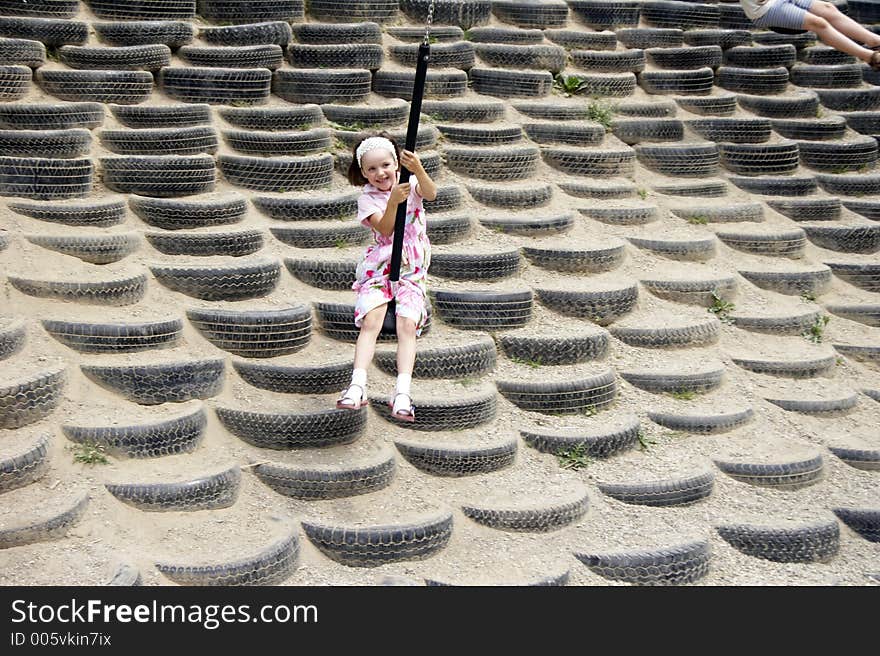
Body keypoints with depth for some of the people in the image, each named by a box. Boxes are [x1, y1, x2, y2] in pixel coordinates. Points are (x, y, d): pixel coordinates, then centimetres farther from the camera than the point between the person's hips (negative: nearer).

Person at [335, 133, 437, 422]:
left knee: (407, 325, -18)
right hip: (379, 266, 0)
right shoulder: (367, 198, 2)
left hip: (412, 269, 0)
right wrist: (393, 201, -31)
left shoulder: (410, 183, 3)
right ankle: (357, 385, -27)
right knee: (370, 322, -19)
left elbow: (431, 194, -21)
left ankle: (402, 393, -25)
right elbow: (385, 230, -14)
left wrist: (418, 169, -41)